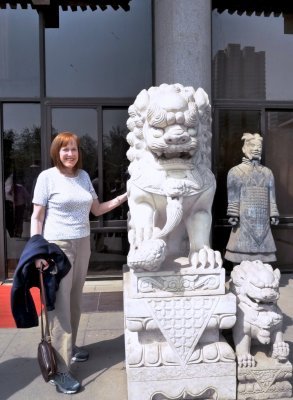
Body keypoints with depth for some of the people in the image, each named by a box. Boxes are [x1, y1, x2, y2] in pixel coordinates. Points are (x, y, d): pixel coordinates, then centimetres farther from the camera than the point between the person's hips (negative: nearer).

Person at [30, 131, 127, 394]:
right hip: (57, 246, -6)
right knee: (60, 304, -4)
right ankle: (60, 370, 3)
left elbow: (97, 209, 13)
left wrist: (123, 198, 3)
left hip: (82, 244, 6)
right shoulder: (47, 177, -6)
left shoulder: (84, 175, 10)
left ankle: (69, 346, 34)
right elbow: (37, 217, -7)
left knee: (75, 300, 14)